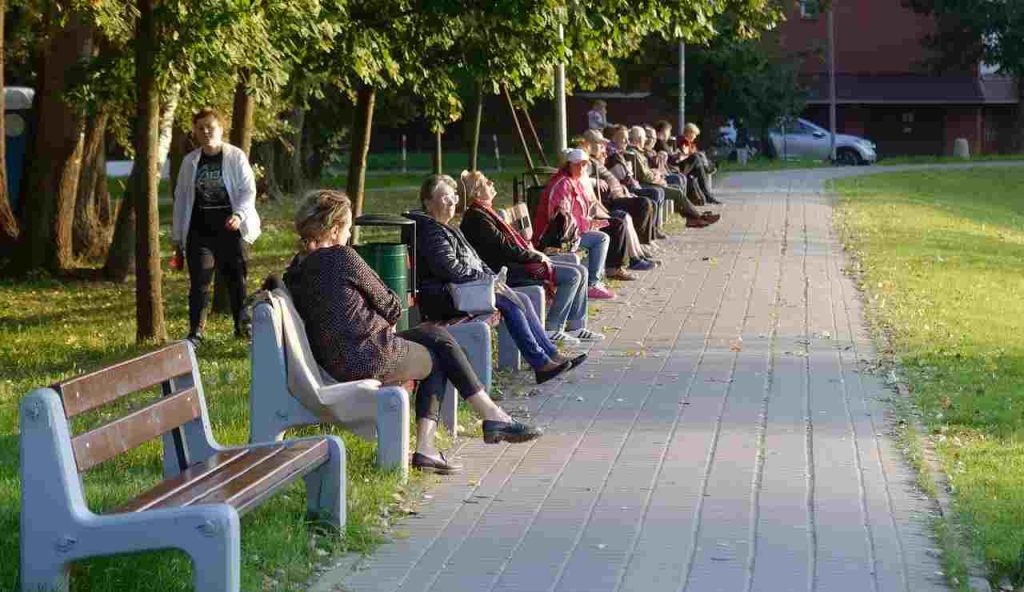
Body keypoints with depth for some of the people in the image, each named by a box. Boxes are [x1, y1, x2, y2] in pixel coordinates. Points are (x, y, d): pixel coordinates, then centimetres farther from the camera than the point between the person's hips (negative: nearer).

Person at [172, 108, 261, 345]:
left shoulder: (236, 157, 0)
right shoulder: (190, 162, 8)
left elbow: (248, 190, -4)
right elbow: (181, 198, 12)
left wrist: (239, 214, -23)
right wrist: (177, 236, 11)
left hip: (230, 230, -2)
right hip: (199, 232, 2)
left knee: (237, 279, 6)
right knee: (199, 283, -2)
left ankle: (242, 326, 22)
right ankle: (196, 332, 3)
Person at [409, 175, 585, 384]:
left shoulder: (451, 230, 22)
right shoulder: (430, 232, -12)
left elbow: (474, 260, 25)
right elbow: (450, 269, -22)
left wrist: (493, 278, 6)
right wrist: (486, 279, -15)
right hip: (444, 296, -10)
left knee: (522, 299, -3)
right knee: (509, 301, -21)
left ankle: (551, 353, -4)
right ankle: (540, 363, -21)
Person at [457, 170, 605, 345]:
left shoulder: (483, 212, 16)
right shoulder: (477, 217, -16)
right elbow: (505, 248, -19)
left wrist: (533, 252, 4)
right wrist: (536, 256, -10)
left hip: (513, 262, 10)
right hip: (506, 270, -10)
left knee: (581, 271, 6)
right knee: (572, 276, -18)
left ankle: (577, 327, 9)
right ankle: (552, 329, -11)